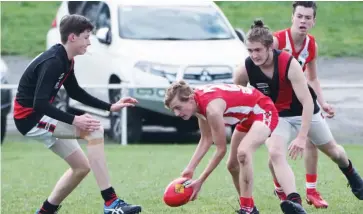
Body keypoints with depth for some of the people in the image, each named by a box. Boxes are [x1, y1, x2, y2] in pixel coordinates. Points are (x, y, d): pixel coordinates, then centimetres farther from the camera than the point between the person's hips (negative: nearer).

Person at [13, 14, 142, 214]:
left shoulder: (65, 60, 7)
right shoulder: (53, 62, -24)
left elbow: (75, 92, 21)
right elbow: (39, 104, -30)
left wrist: (110, 107, 14)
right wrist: (74, 120, -34)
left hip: (39, 116, 10)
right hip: (30, 118, -10)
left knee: (82, 166, 13)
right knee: (95, 129, -22)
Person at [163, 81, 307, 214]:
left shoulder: (212, 108, -36)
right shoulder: (198, 101, -9)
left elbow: (221, 149, -28)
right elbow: (206, 140, 0)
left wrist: (200, 181, -22)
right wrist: (190, 169, -9)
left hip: (263, 111, -10)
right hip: (248, 116, 10)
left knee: (243, 153, -32)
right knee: (233, 165, 14)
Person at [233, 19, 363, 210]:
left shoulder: (289, 64, -34)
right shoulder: (244, 70, -25)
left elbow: (307, 101, -34)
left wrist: (302, 137, -39)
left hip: (305, 111, -1)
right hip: (277, 116, 1)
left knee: (332, 150, 20)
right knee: (275, 155, -27)